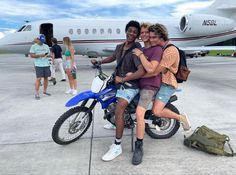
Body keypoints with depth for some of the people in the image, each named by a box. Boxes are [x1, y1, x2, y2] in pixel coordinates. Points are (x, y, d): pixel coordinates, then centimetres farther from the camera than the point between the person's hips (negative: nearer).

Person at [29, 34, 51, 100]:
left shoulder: (46, 46, 15)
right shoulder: (33, 46, 3)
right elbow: (31, 55, -4)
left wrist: (47, 55, -8)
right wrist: (39, 55, -18)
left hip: (46, 64, 5)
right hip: (38, 65, -4)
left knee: (46, 78, 7)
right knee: (38, 78, -9)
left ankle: (45, 91, 23)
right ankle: (36, 94, -4)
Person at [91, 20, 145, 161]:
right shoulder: (120, 47, 9)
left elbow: (141, 71, -29)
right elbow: (112, 57, 31)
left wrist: (122, 79, -26)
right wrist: (98, 61, 22)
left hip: (130, 84, -9)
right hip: (119, 82, 10)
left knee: (119, 110, -27)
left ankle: (117, 146, -20)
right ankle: (116, 122, 49)